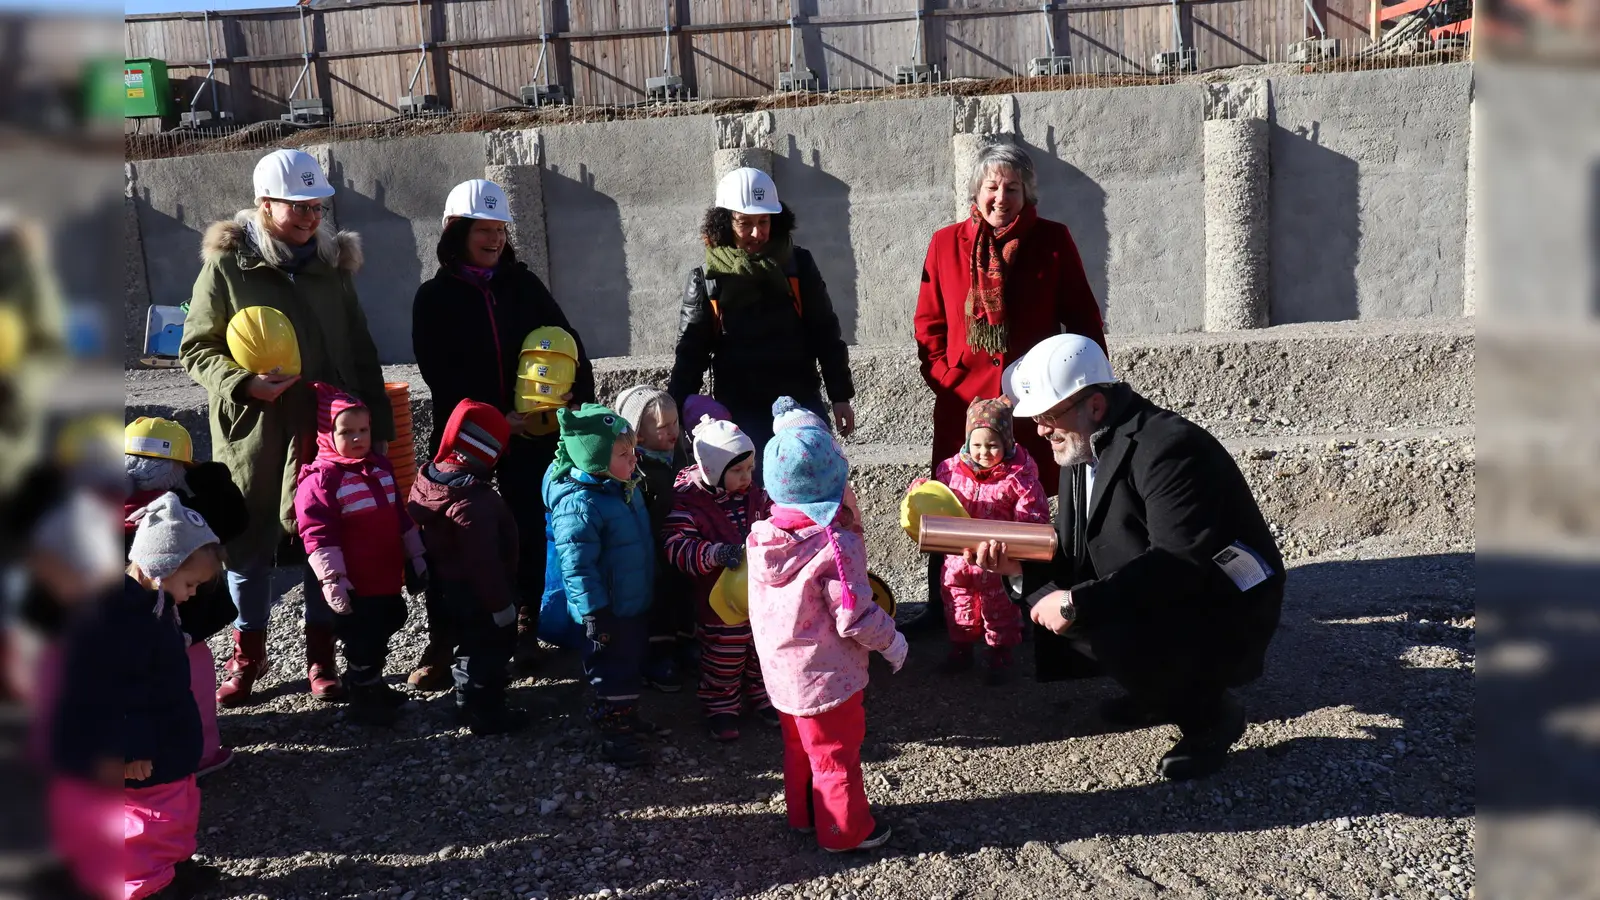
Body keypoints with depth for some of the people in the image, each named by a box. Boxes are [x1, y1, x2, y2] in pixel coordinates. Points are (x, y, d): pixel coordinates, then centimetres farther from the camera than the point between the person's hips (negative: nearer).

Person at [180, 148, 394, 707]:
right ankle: (248, 654, 28)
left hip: (330, 432, 3)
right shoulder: (227, 266, -3)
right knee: (250, 545, 9)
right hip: (253, 435, -2)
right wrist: (244, 385, -19)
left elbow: (361, 353, 12)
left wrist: (378, 425, 7)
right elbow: (196, 349, -1)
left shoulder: (332, 265, 8)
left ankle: (321, 656, 24)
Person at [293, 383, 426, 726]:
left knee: (381, 635, 21)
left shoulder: (381, 467, 9)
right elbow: (319, 535, -19)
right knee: (362, 642, 3)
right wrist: (332, 579, -23)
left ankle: (373, 686, 39)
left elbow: (400, 517, 17)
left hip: (388, 579, 8)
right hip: (354, 586, -8)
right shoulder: (320, 479, -16)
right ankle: (362, 697, 21)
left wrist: (416, 557, 18)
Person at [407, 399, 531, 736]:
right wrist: (502, 604, -19)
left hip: (448, 591, 9)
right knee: (488, 654, 7)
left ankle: (471, 703, 39)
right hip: (480, 599, -9)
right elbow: (484, 561, -29)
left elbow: (418, 541, 10)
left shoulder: (427, 483, -2)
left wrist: (426, 578, 21)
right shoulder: (474, 503, -32)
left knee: (468, 649, 24)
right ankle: (484, 714, 19)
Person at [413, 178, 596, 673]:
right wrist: (499, 418, -14)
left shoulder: (523, 283, 8)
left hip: (531, 431, 2)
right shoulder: (434, 297, 2)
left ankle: (526, 628, 12)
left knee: (529, 529, 3)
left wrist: (579, 396, -12)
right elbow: (440, 375, -5)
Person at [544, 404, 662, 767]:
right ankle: (614, 736, 23)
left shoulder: (626, 485, 0)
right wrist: (595, 615, -24)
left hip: (637, 602, 9)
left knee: (633, 665, 25)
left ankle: (627, 716, 45)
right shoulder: (579, 505, -29)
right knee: (612, 672, 7)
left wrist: (648, 588, 22)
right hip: (610, 611, -9)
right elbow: (578, 567, -27)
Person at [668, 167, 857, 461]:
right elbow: (691, 353, 2)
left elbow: (826, 334, 5)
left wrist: (840, 395, 1)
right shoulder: (706, 279, 0)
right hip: (739, 415, -1)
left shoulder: (799, 266, 0)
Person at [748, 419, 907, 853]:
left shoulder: (760, 539, -7)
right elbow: (855, 617, -24)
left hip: (780, 671, 7)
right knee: (837, 754, 12)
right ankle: (844, 831, 27)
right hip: (826, 676, -6)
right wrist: (892, 641, -5)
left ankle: (804, 815, 41)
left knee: (799, 747, 25)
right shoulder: (837, 546, -27)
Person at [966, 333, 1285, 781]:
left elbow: (1178, 564, -33)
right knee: (1046, 595, 1)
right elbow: (1074, 556, 7)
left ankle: (1210, 713, -4)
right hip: (1153, 607, 10)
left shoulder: (1168, 447, -24)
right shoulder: (1081, 450, 4)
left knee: (1101, 624, -32)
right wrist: (1018, 563, -13)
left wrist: (1075, 604, -34)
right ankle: (1159, 692, 15)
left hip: (1223, 619, -9)